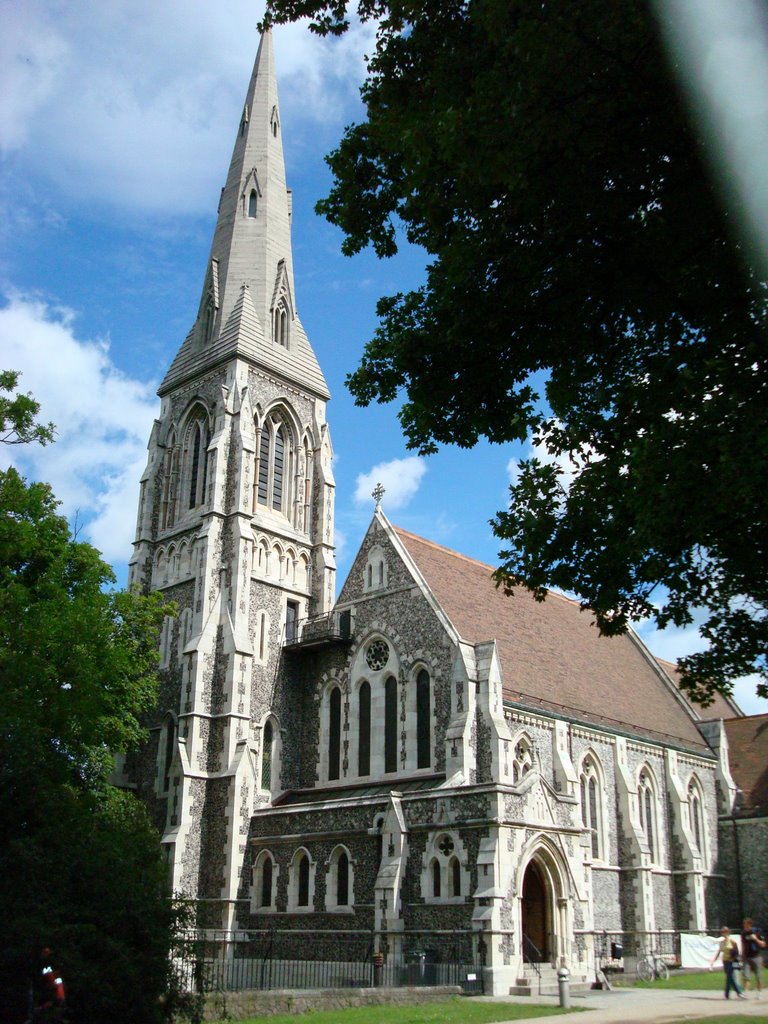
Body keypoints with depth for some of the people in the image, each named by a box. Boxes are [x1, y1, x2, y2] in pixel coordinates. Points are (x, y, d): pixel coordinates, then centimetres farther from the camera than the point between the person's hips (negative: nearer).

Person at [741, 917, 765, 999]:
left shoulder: (757, 932, -6)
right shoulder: (743, 933, 5)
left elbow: (763, 945, -4)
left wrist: (756, 939, -19)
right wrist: (742, 956, 14)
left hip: (756, 957, -2)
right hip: (747, 958, 2)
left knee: (758, 977, 6)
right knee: (746, 977, -6)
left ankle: (759, 993, 20)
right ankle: (746, 993, -8)